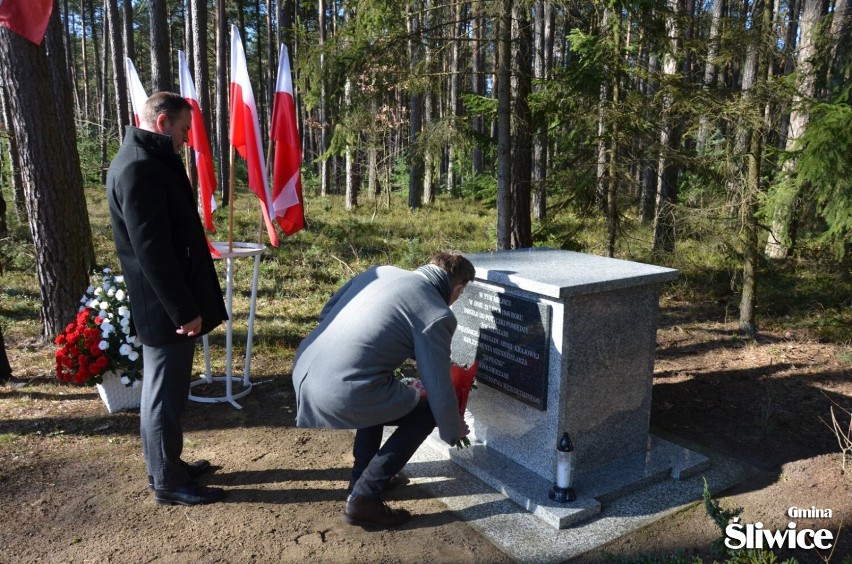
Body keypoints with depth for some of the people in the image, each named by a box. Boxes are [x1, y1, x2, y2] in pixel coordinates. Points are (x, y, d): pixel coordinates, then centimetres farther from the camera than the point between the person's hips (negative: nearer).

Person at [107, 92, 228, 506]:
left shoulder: (149, 160, 14)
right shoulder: (138, 168, -19)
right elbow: (151, 248, -24)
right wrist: (184, 309, -22)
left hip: (167, 302, 11)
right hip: (164, 306, -11)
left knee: (165, 391, 19)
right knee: (165, 394, 2)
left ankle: (168, 465, 34)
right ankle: (167, 483, 16)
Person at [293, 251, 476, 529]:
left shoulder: (382, 271, 14)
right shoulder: (437, 316, -5)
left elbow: (326, 313, 20)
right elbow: (439, 389, -1)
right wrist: (453, 431, 19)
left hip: (301, 372, 8)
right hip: (339, 395, -8)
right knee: (425, 413, 14)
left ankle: (363, 474, 40)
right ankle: (362, 499, 9)